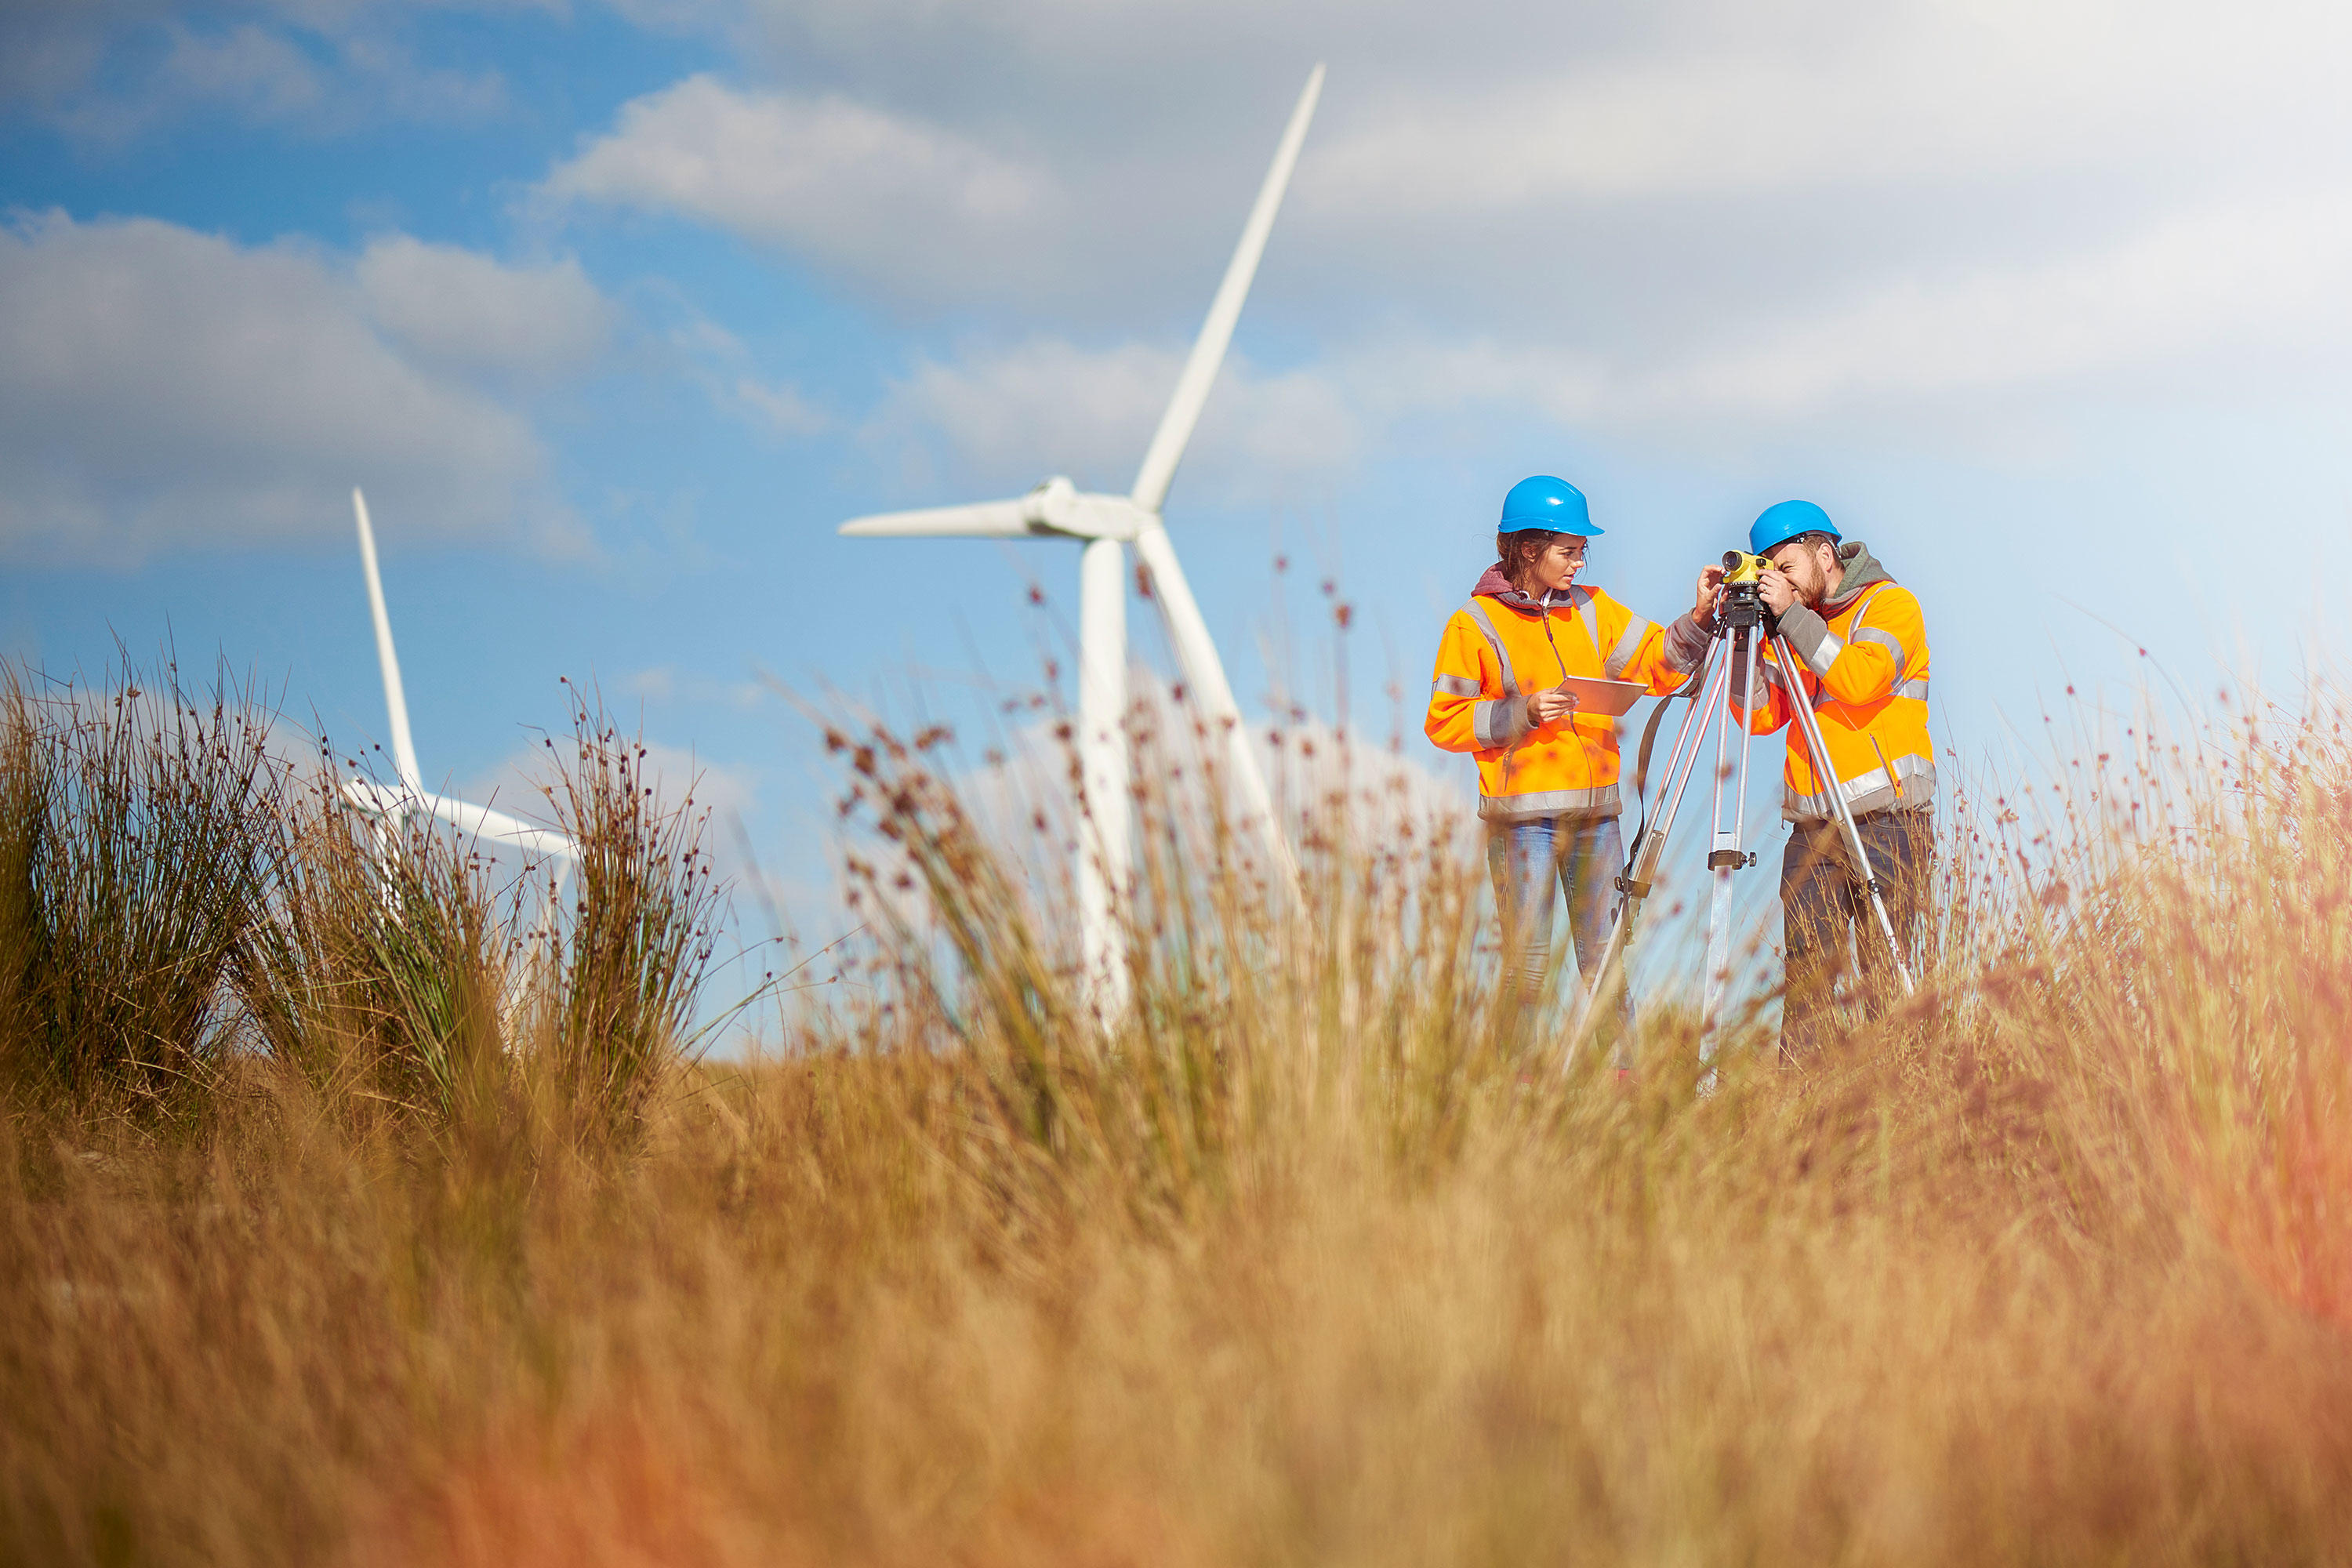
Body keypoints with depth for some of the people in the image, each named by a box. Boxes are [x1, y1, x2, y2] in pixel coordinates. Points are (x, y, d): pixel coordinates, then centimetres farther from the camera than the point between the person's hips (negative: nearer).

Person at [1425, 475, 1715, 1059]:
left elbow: (1657, 665, 11)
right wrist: (1522, 713, -14)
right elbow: (1444, 721, -3)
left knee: (1607, 951, 3)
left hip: (1595, 808, 4)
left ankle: (1623, 1068, 7)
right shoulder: (1475, 624, -1)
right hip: (1520, 813, -4)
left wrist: (1698, 623, -5)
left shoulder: (1593, 610, 14)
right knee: (1527, 958, -5)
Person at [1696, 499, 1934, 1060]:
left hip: (1886, 821, -5)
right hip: (1812, 829, 5)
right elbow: (1762, 715, 9)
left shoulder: (1891, 604, 1)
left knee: (1885, 978, -6)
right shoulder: (1791, 626, 17)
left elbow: (1862, 681, -16)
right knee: (1805, 974, -1)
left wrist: (1793, 615, -14)